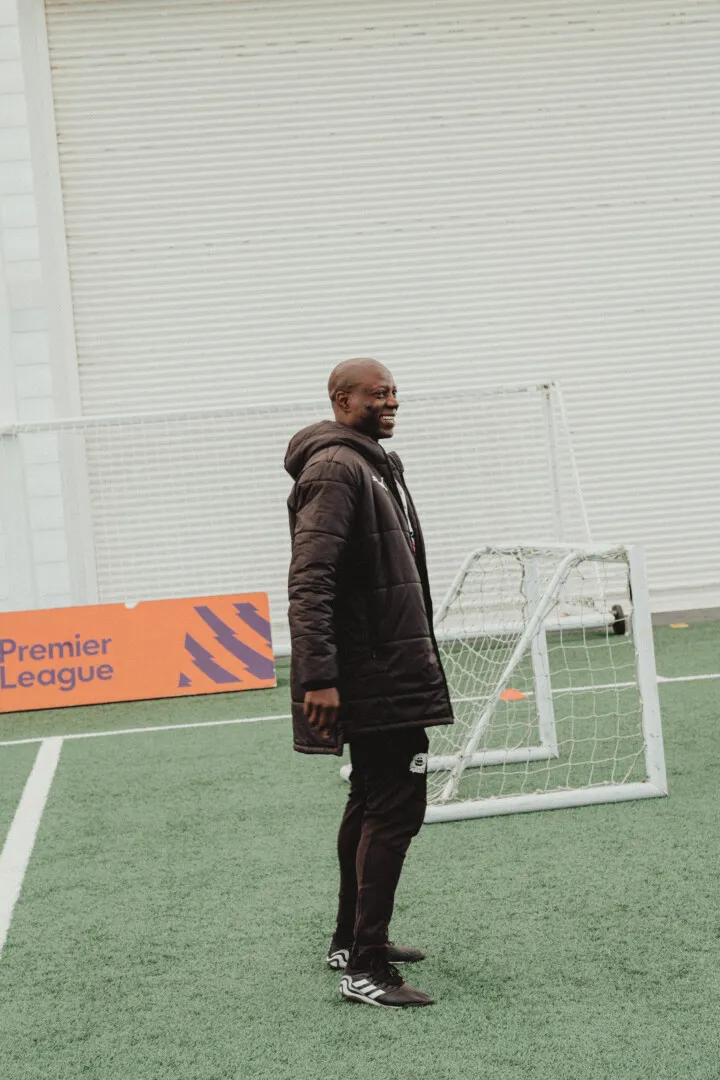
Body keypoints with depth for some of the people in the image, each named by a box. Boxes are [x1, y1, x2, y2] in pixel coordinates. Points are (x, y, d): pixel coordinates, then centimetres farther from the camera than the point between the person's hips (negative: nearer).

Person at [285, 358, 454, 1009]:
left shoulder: (376, 465, 17)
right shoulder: (335, 469, -15)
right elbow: (309, 580, -24)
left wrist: (416, 654, 25)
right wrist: (318, 676, -29)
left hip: (385, 673, 11)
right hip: (374, 678, -11)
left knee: (373, 802, 17)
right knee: (396, 809, -11)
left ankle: (352, 941, 28)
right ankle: (365, 969, -8)